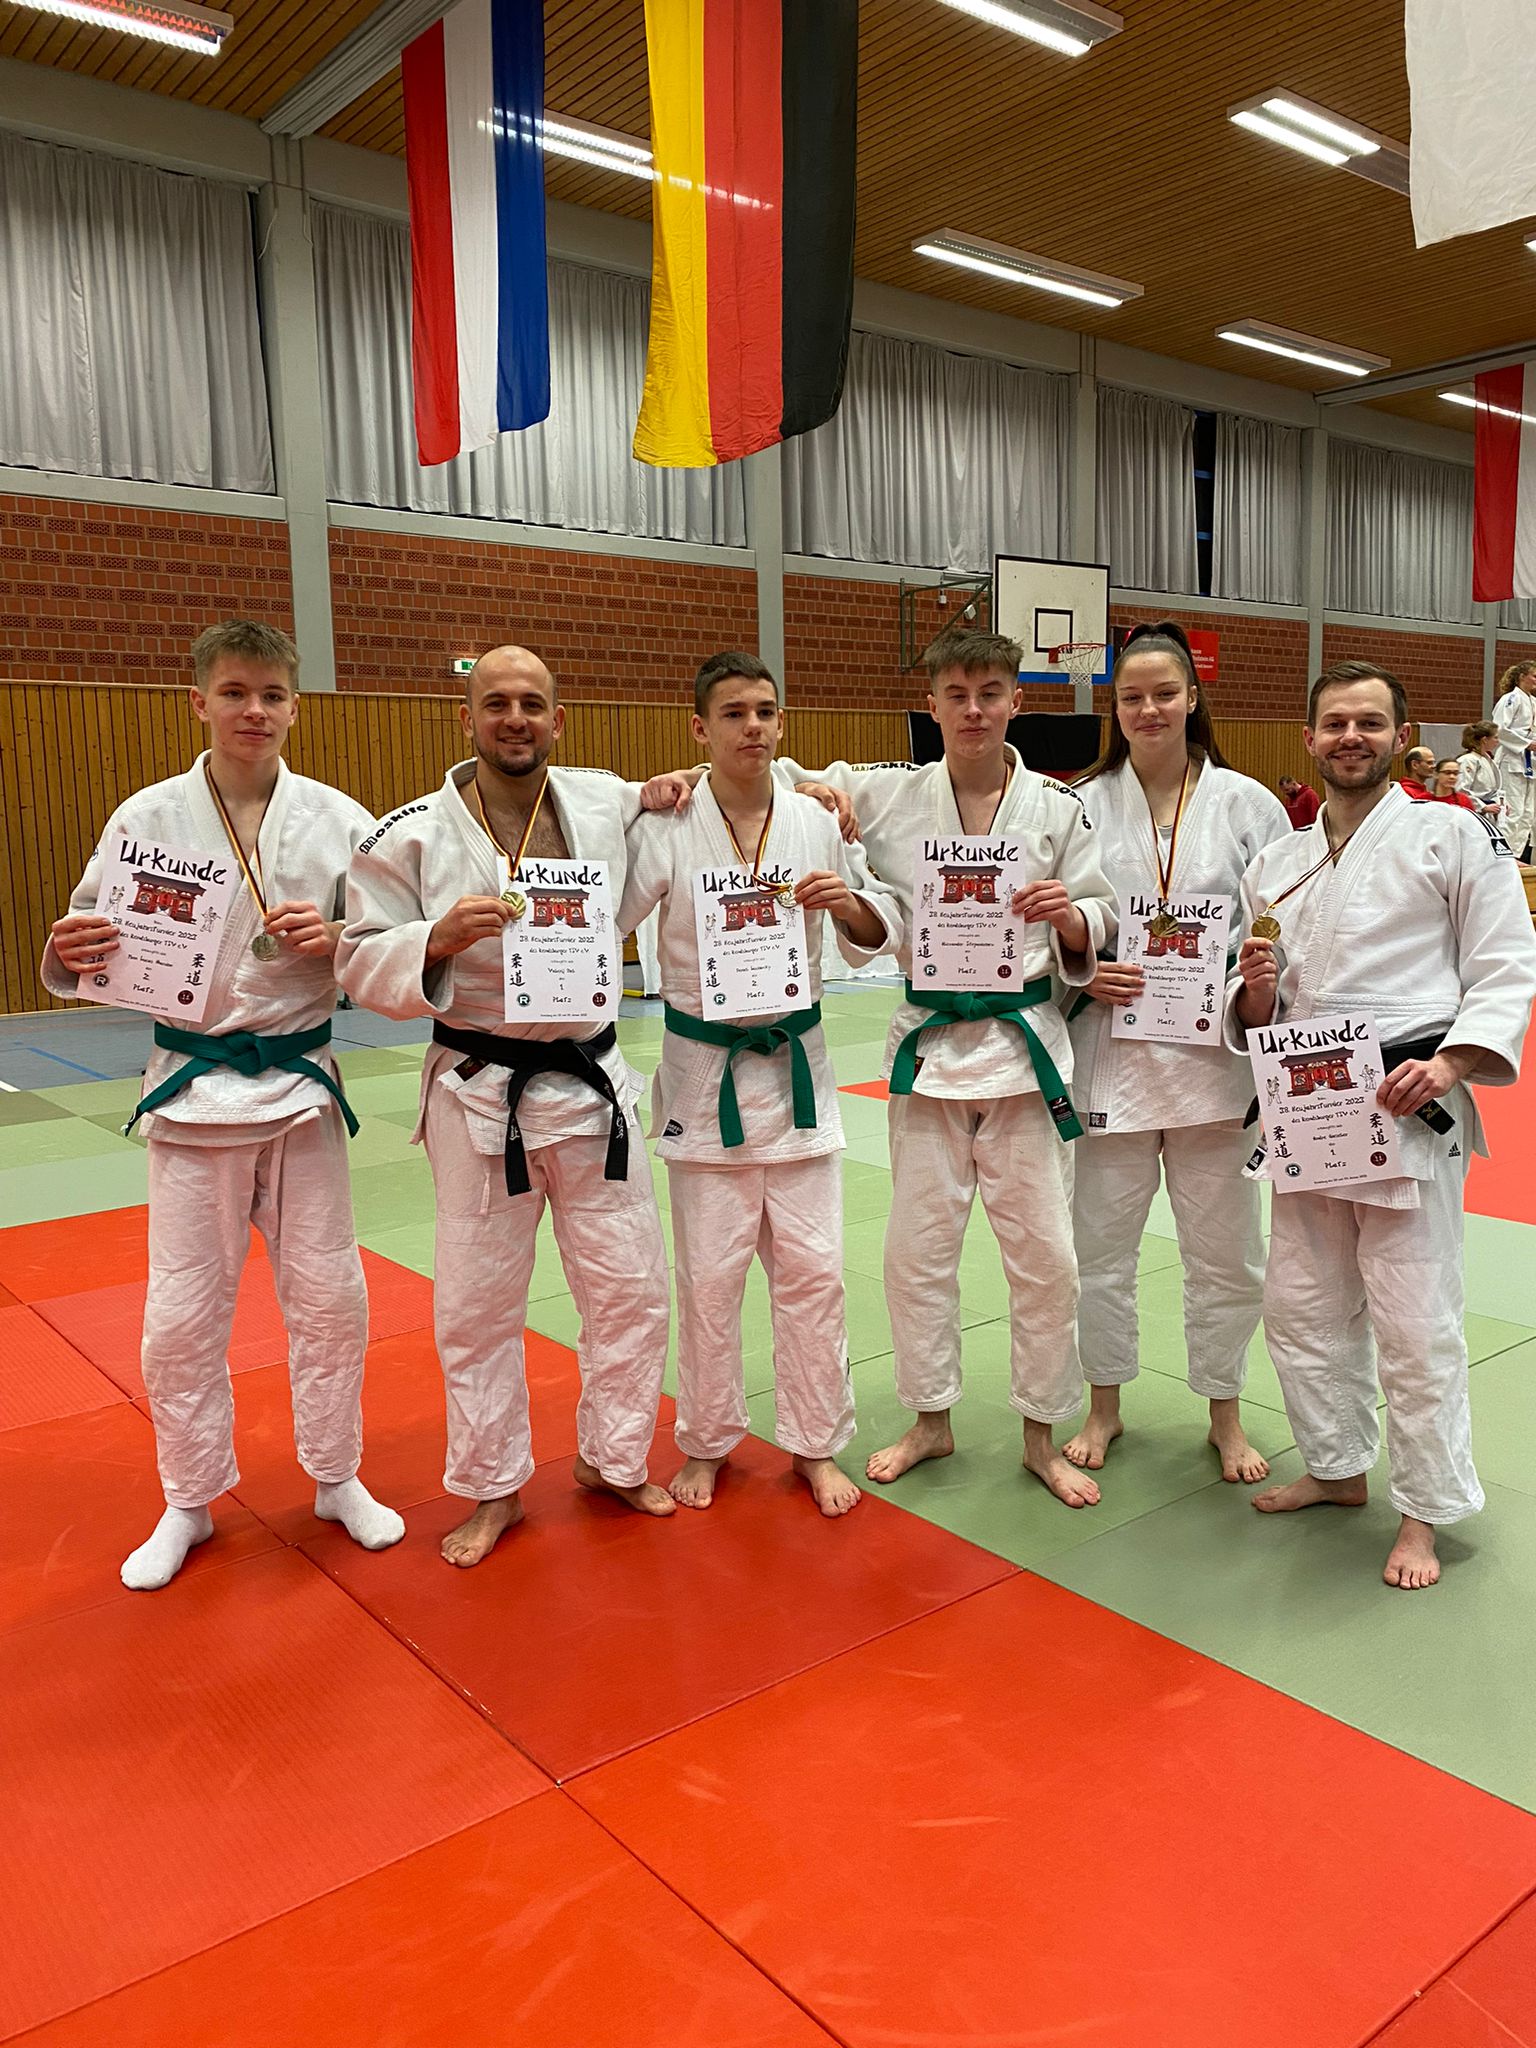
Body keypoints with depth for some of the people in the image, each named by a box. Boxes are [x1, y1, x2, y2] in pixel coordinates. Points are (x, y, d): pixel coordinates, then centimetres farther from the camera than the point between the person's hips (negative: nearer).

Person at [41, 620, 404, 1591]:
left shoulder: (338, 819, -3)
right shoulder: (147, 818, -4)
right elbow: (91, 952, -2)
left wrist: (335, 938, -19)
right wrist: (69, 953, -24)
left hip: (302, 1085, 1)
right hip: (192, 1087, 0)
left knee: (329, 1295, 10)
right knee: (183, 1313, 7)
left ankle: (337, 1477, 32)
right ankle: (190, 1504, 30)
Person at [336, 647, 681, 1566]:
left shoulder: (607, 804, 1)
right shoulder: (413, 836, -7)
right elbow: (364, 965, -6)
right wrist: (439, 939, -25)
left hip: (593, 1082, 3)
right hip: (479, 1096, -2)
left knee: (630, 1283, 10)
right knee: (478, 1301, 9)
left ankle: (612, 1457, 34)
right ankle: (495, 1490, 30)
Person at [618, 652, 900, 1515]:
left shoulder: (818, 821, 2)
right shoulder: (665, 828, -6)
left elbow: (882, 936, 7)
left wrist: (847, 902, -12)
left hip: (796, 1067, 2)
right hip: (704, 1072, -2)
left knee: (813, 1268, 6)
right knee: (710, 1274, 6)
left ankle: (817, 1445, 24)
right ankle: (707, 1443, 27)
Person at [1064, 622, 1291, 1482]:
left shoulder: (1246, 802, 1)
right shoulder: (1084, 806, 2)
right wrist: (1083, 974, -13)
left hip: (1215, 1054, 0)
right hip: (1111, 1051, 0)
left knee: (1226, 1250, 9)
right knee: (1101, 1241, 9)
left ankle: (1225, 1415, 31)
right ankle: (1106, 1404, 31)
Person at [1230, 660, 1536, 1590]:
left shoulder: (1453, 834, -2)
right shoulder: (1278, 863, 12)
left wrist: (1449, 1061, -19)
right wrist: (1256, 992, -7)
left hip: (1409, 1107, -5)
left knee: (1416, 1323, 0)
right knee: (1303, 1307, 15)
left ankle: (1425, 1514, 19)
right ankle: (1339, 1468, 36)